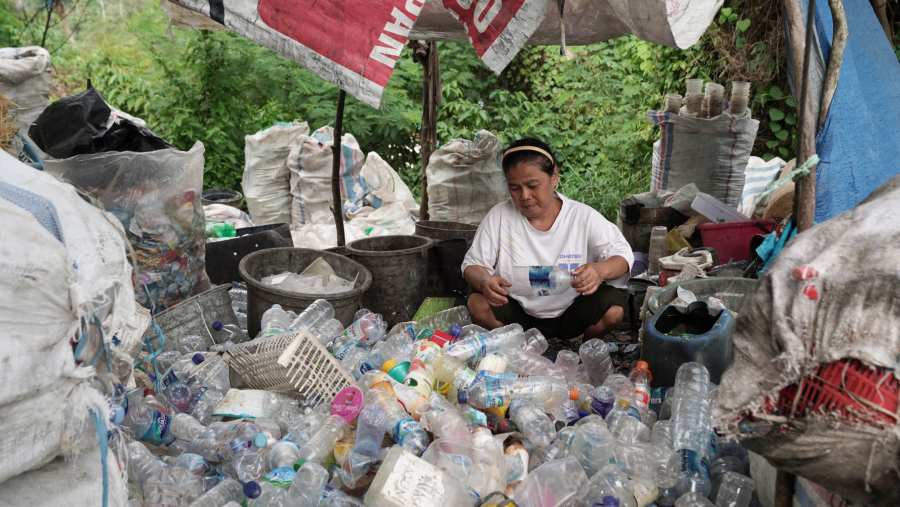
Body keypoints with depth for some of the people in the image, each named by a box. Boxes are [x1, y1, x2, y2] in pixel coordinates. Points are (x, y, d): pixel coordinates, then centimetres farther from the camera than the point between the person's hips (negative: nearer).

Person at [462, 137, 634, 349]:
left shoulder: (584, 217, -9)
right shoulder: (499, 216, -7)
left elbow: (622, 255, -11)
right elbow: (472, 265, -5)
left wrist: (600, 270, -36)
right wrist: (484, 281, -31)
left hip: (571, 313, 0)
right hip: (517, 314, 1)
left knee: (613, 309, -26)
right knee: (477, 305, -26)